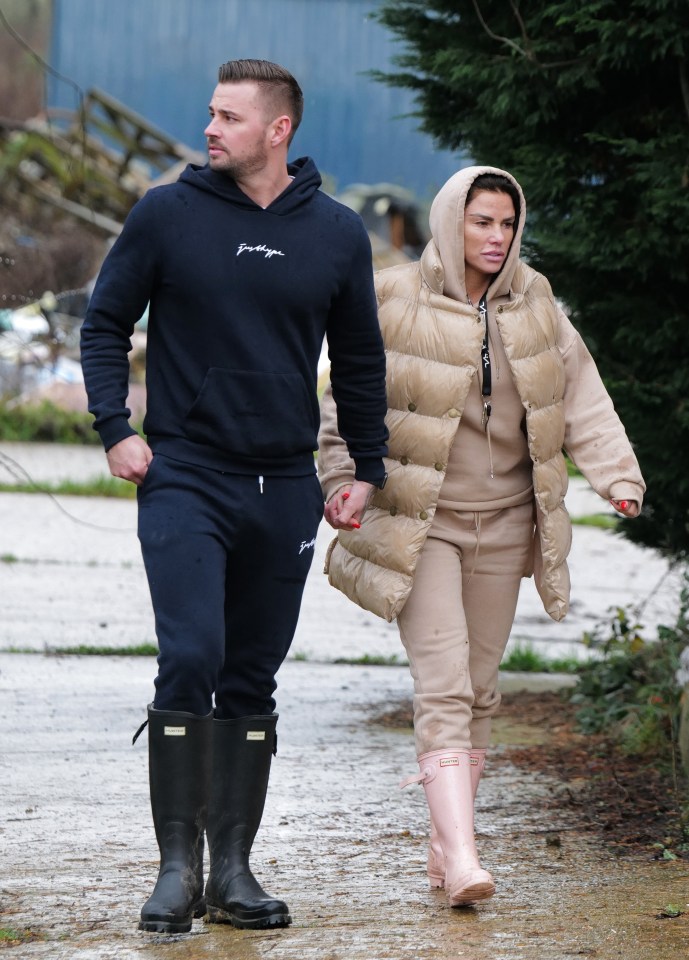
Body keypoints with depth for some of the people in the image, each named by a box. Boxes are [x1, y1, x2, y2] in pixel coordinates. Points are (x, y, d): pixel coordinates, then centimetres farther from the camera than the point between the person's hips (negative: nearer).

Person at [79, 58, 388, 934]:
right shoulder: (167, 214, -2)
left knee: (252, 683, 7)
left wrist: (367, 469, 12)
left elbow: (359, 361, 16)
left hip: (284, 490, 3)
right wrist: (115, 428, -6)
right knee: (191, 661, -14)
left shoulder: (337, 234, 5)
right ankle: (178, 865, -9)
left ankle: (233, 870, 13)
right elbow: (105, 324, 6)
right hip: (184, 477, -3)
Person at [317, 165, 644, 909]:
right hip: (418, 524, -5)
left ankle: (444, 842, 23)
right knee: (443, 684, -15)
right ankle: (461, 858, -23)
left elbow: (583, 399, 2)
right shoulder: (394, 305, -7)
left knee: (479, 686, 10)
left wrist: (618, 476, -11)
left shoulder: (534, 307, 5)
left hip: (502, 524, 5)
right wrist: (340, 480, -14)